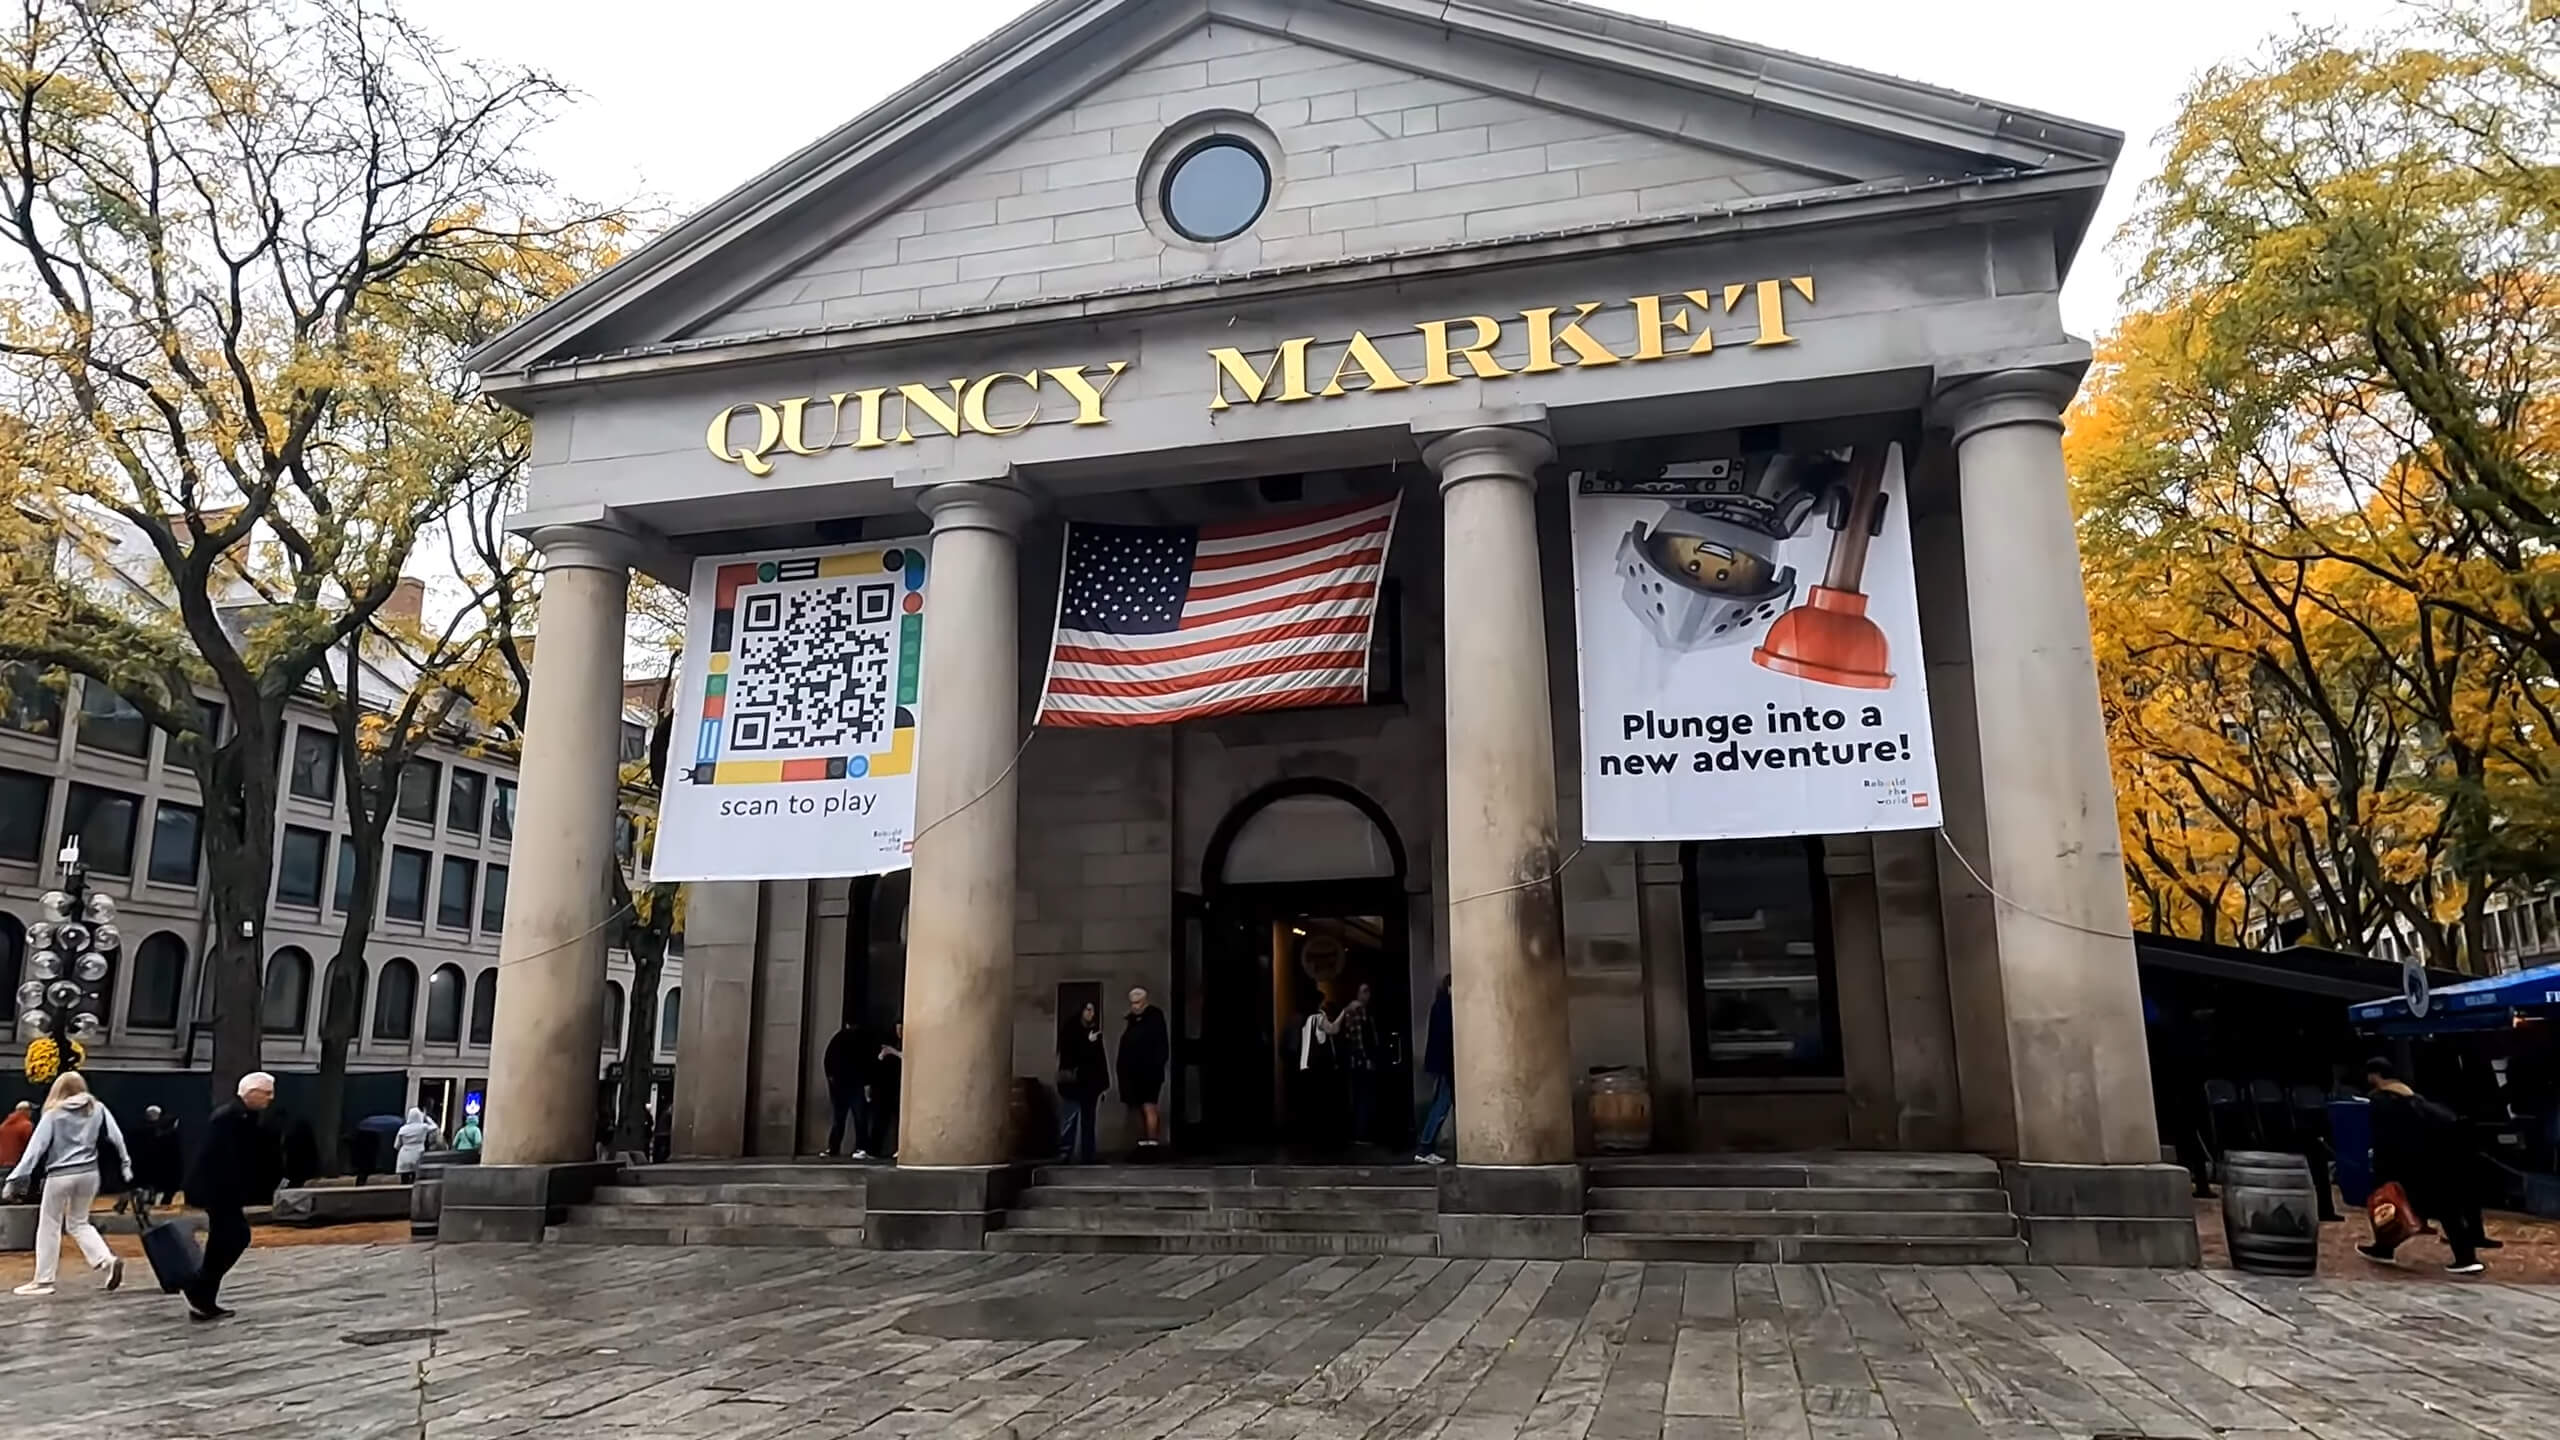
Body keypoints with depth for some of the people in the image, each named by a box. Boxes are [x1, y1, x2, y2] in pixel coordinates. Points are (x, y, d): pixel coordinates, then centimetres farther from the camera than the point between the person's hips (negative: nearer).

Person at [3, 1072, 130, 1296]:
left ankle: (43, 1280, 13)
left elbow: (36, 1147, -11)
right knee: (79, 1223, 17)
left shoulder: (54, 1114, -5)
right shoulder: (97, 1109, 4)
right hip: (88, 1172, 4)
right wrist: (126, 1164, 13)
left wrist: (18, 1176, -11)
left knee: (49, 1227, 10)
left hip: (60, 1175, -4)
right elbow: (116, 1136, 4)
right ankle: (108, 1260, -2)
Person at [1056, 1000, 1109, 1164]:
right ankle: (1065, 1155, -10)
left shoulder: (1094, 1033, 12)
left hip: (1090, 1083, 5)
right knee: (1070, 1120, -10)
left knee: (1088, 1121, 7)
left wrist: (1104, 1082, 7)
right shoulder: (1070, 1030, 0)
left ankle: (1087, 1156, 10)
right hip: (1072, 1082, -5)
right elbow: (1067, 1054, -9)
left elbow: (1100, 1059, 11)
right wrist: (1088, 1042, -17)